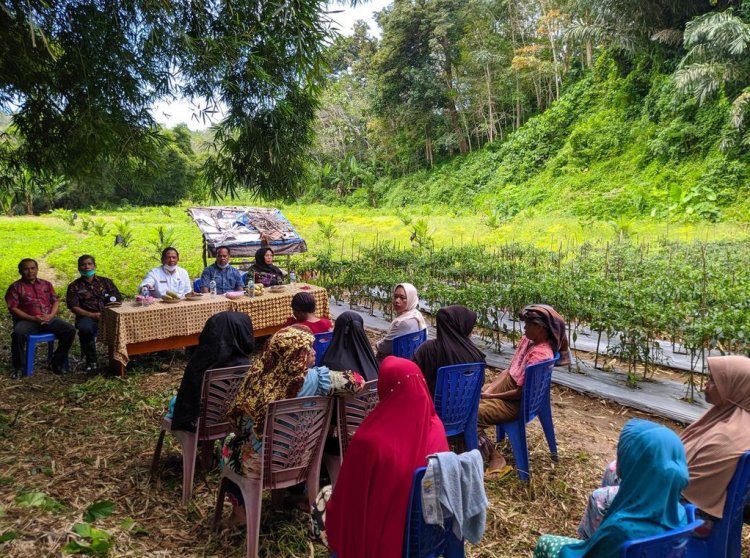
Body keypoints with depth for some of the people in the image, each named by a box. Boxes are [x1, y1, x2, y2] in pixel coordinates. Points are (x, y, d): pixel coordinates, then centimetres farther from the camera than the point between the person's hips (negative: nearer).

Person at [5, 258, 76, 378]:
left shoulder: (46, 284, 17)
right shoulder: (16, 287, 5)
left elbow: (56, 301, 14)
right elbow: (13, 308, -3)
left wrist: (51, 315, -7)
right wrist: (32, 318, -15)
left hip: (48, 319, 3)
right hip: (27, 320, -3)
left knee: (70, 330, -19)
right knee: (18, 333, -36)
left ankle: (57, 363, -5)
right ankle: (18, 367, -15)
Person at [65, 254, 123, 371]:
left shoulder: (105, 282, 18)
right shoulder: (74, 286, 12)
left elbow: (118, 299, 12)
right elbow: (74, 307, 1)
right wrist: (92, 315, -14)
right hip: (87, 317, -1)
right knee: (85, 329, -37)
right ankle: (91, 361, -18)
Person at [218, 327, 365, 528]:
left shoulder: (260, 375, -19)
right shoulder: (315, 378, -22)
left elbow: (236, 417, -8)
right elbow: (357, 380, -12)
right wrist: (329, 379, 6)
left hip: (259, 461, -1)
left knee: (230, 445, 31)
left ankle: (240, 510, 30)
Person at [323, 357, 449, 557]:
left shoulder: (370, 441, -32)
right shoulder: (436, 427, -15)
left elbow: (348, 497, -17)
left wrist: (333, 521, 2)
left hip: (382, 536, -5)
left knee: (324, 498, 20)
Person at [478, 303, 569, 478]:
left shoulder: (539, 356, -30)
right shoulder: (527, 339, -2)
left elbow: (520, 393, -25)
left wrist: (490, 396, -15)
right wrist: (489, 389, -4)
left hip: (516, 403, -9)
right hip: (505, 384, 10)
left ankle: (494, 457, 2)